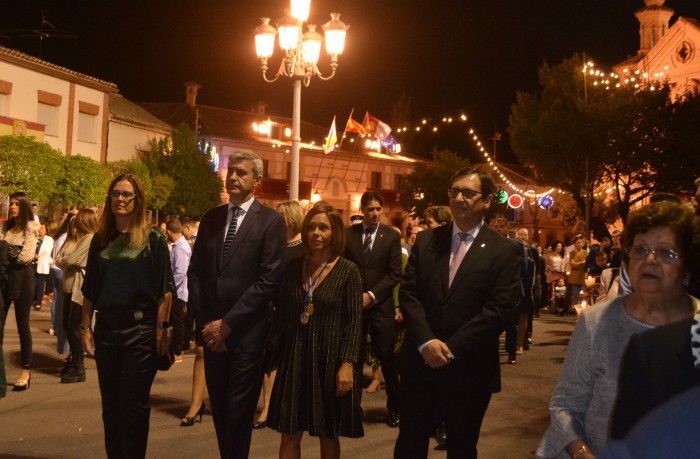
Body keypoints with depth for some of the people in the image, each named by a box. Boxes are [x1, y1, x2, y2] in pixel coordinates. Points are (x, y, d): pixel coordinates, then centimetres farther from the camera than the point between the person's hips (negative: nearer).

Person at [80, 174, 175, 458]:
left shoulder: (153, 238, -3)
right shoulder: (100, 240, 8)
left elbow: (165, 288, -6)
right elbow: (89, 289, 10)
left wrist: (161, 328, -11)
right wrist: (86, 328, 5)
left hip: (141, 329, -4)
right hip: (106, 328, 4)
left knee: (134, 402, 2)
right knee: (110, 402, 11)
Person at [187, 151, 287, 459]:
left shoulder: (271, 221, -5)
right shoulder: (211, 219, 11)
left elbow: (269, 280, -12)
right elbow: (195, 272, 10)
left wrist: (228, 322, -13)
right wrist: (206, 321, -1)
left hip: (247, 330, -4)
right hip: (212, 329, 5)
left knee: (238, 410, 1)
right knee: (219, 407, 11)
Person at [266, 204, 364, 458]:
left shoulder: (348, 271, -5)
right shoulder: (292, 267, 4)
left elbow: (354, 321, -8)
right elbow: (280, 314, 8)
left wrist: (347, 364, -15)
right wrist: (273, 355, 6)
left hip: (330, 360, -3)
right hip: (294, 358, 3)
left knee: (328, 436, 9)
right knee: (289, 434, 4)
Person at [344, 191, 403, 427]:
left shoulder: (392, 236, 0)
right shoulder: (348, 234, 4)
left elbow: (395, 273, -3)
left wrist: (372, 295, -11)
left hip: (381, 304, -1)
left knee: (387, 356, 1)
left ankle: (394, 406, 14)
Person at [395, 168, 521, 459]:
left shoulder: (504, 251, -4)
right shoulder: (426, 241, 6)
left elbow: (499, 309, -12)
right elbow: (408, 293, 0)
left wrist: (451, 348, -16)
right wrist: (426, 342, -15)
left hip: (469, 368, -2)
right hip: (420, 361, 2)